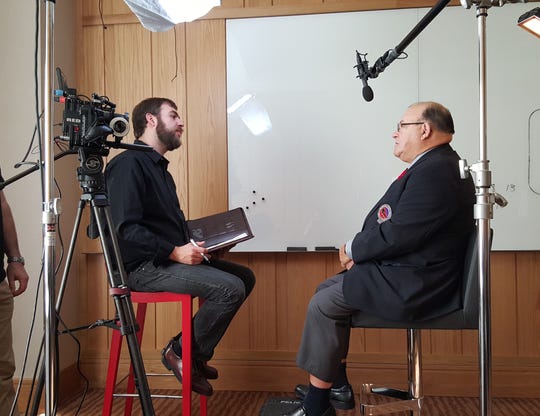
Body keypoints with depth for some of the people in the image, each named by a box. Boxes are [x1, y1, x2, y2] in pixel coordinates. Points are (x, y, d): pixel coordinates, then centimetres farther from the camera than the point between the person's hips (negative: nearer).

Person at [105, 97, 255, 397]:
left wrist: (195, 246, 4)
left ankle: (196, 353, 11)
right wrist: (175, 252, -25)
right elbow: (125, 228, -22)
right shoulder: (128, 164, -12)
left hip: (171, 258, 10)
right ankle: (181, 352, -2)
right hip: (144, 267, -10)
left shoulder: (159, 167, 19)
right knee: (230, 288, -22)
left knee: (245, 277, 6)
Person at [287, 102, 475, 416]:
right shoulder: (433, 166, 12)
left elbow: (396, 235, -25)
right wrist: (360, 251, -3)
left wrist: (353, 250, -8)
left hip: (416, 286, -11)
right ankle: (337, 387, 22)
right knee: (327, 289, 14)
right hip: (412, 273, 11)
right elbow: (391, 225, 12)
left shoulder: (435, 172, -22)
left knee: (324, 304, -10)